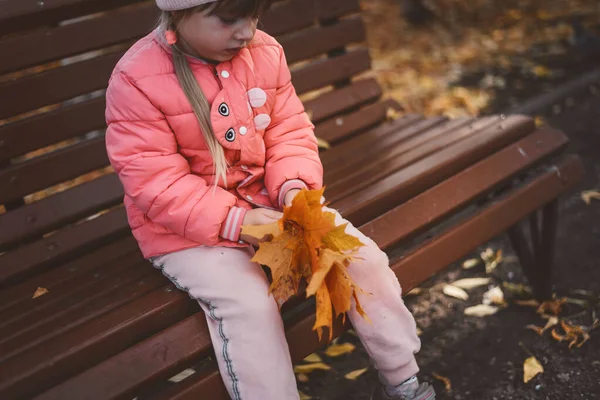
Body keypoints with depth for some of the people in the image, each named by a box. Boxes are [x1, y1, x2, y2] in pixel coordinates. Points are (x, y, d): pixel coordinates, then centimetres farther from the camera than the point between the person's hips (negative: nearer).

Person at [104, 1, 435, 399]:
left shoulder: (265, 52, -3)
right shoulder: (136, 80, -20)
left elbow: (290, 131, 2)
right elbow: (155, 184, -21)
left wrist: (293, 187, -19)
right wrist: (234, 221, -29)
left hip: (268, 199, 5)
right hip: (186, 227, -5)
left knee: (363, 258, -5)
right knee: (249, 305, -29)